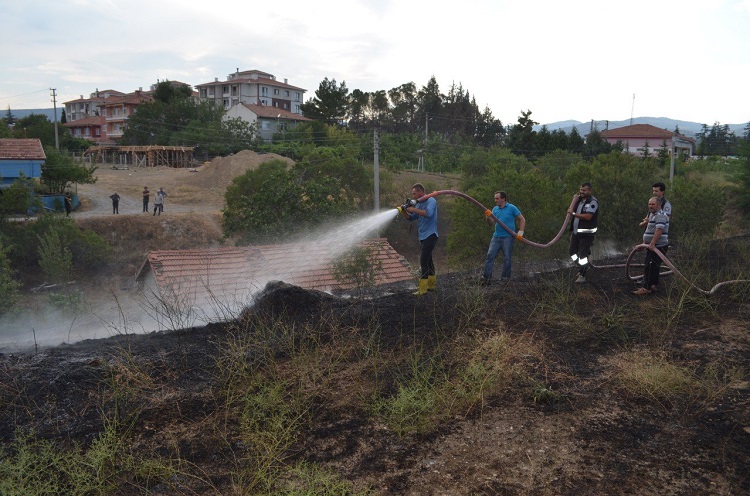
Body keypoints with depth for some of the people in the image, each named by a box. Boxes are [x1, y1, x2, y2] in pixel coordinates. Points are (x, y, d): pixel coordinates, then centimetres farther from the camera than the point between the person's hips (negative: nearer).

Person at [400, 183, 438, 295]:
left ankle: (422, 289, -10)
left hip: (430, 235, -9)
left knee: (423, 261, -12)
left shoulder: (431, 201, -10)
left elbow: (428, 213, -28)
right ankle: (431, 285, 26)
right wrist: (404, 211, -4)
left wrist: (413, 209, -24)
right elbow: (411, 218, 14)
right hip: (423, 236, 9)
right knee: (428, 260, 16)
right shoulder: (418, 204, 14)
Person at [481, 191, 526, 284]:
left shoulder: (512, 208, -3)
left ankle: (505, 277, 13)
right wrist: (488, 217, -17)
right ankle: (486, 276, -2)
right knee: (490, 255, -4)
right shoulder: (495, 209, 11)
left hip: (507, 237, -4)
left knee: (506, 258, 2)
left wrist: (520, 233, -8)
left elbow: (522, 220, -1)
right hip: (496, 237, 5)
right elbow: (491, 223, 4)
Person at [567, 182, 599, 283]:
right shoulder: (580, 199, 10)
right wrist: (575, 198, -1)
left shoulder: (593, 202, -15)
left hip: (586, 233, -8)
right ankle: (584, 266, 34)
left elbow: (588, 216, -24)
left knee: (583, 254, -3)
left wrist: (574, 213, -20)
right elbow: (572, 209, 9)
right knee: (572, 250, 14)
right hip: (576, 231, 8)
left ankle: (582, 275, 8)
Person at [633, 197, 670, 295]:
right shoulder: (652, 214, 19)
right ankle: (653, 285, 22)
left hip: (658, 247, -11)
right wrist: (645, 242, 24)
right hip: (653, 246, 11)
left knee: (650, 267, -11)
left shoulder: (660, 215, -16)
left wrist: (652, 244, -33)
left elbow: (659, 230, -28)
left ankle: (646, 288, -11)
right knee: (653, 267, 15)